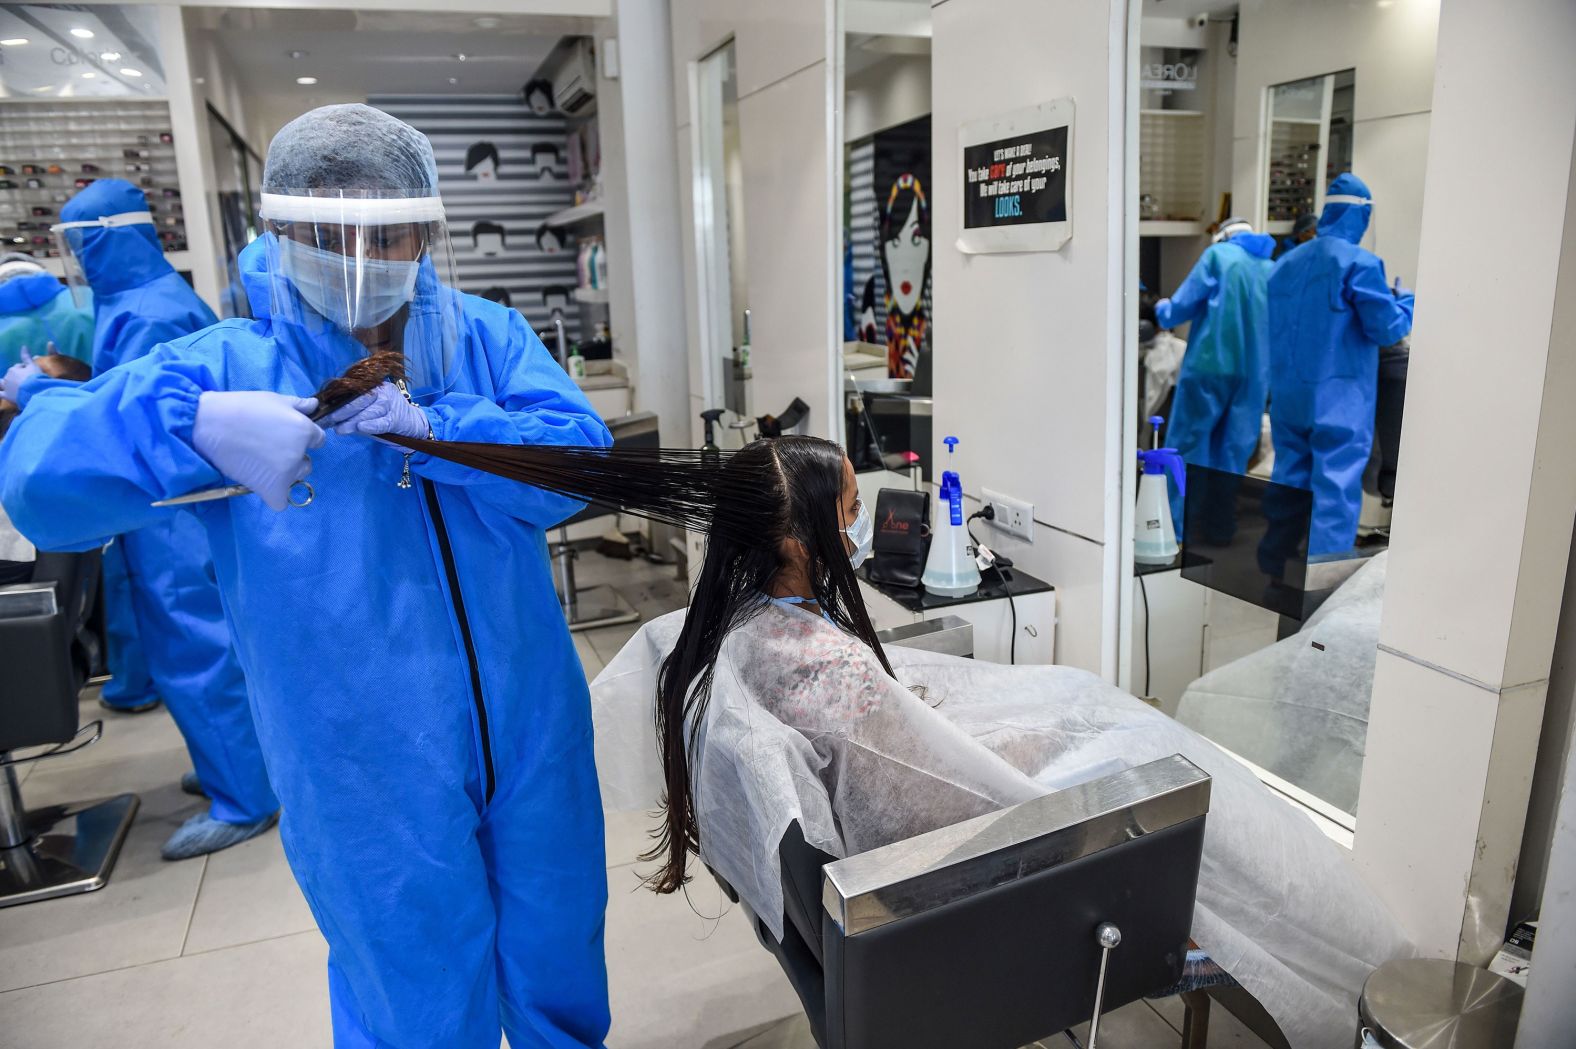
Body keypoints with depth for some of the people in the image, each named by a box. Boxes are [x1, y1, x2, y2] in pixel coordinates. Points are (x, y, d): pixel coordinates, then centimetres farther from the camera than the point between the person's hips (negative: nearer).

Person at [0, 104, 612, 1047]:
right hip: (370, 776, -2)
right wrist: (193, 426, -33)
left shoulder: (487, 335, 0)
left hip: (534, 738, 3)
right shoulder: (229, 365, -6)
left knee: (561, 962, 25)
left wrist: (435, 428, -28)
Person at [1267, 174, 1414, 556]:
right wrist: (1406, 301, 10)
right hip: (1338, 400, -6)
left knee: (1289, 481, 14)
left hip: (1287, 396, 6)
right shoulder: (1360, 263, -11)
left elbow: (1271, 326, 16)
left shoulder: (1286, 262, 9)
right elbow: (1387, 328, -8)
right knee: (1336, 487, -2)